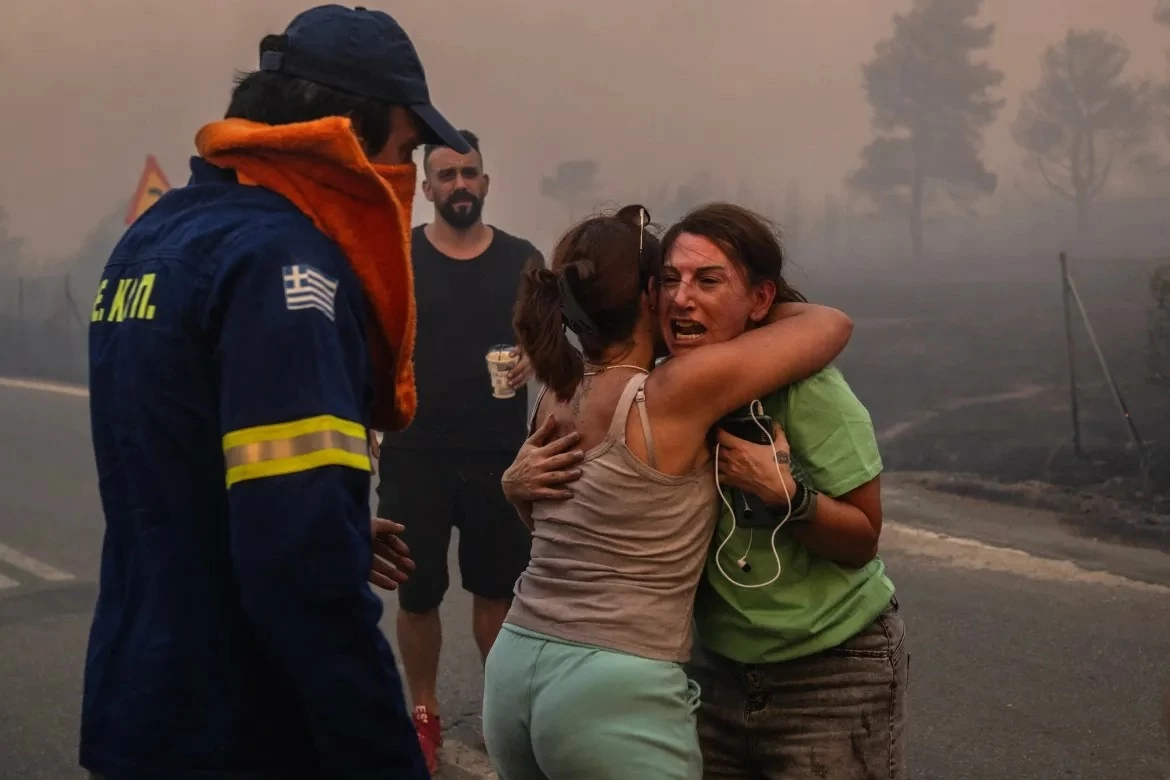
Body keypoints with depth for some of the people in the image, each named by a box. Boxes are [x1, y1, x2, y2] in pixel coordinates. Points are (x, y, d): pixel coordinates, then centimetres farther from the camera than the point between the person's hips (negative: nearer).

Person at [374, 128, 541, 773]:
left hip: (501, 454, 1)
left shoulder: (522, 259, 3)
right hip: (414, 454, -1)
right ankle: (423, 714, 21)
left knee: (497, 588, 9)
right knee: (417, 591, 6)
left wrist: (535, 358, -11)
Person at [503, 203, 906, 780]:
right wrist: (518, 482, -21)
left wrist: (782, 491, -30)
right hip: (719, 666, 4)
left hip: (832, 673, -4)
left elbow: (861, 543, -13)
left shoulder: (807, 391, -20)